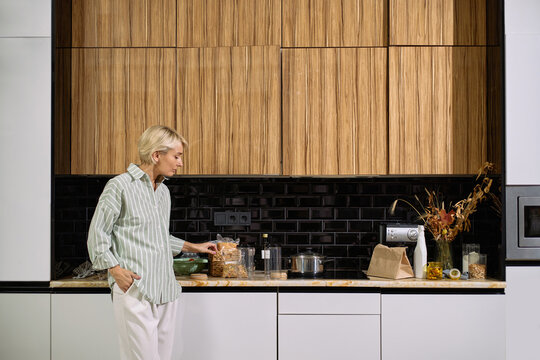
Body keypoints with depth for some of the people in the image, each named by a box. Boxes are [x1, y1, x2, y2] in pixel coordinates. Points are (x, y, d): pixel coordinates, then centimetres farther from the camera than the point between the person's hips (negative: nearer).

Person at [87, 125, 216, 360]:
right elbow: (97, 235, -6)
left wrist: (192, 247, 26)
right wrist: (116, 270, -14)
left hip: (166, 291, 8)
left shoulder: (163, 191, 18)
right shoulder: (120, 186, -6)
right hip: (135, 292, -7)